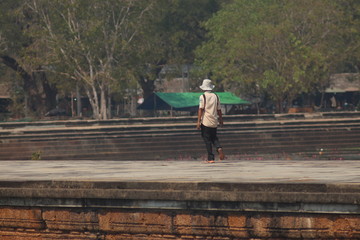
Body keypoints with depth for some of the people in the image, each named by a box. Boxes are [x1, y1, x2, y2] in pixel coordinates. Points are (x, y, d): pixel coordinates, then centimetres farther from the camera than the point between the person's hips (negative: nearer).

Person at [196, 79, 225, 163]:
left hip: (205, 122, -4)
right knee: (214, 138, 17)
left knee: (207, 140, 1)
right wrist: (221, 120, 22)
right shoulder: (215, 96, 8)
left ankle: (211, 158, -2)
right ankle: (219, 148, -14)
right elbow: (219, 110, 12)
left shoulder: (202, 97, -5)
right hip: (214, 122, 4)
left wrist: (198, 122, -12)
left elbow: (201, 109, -12)